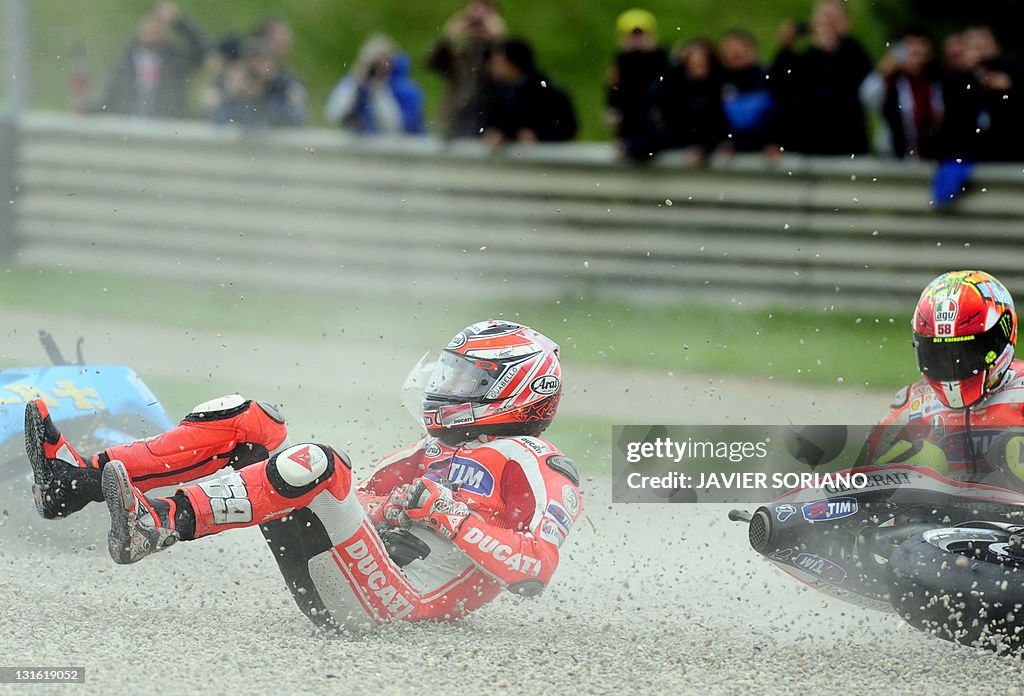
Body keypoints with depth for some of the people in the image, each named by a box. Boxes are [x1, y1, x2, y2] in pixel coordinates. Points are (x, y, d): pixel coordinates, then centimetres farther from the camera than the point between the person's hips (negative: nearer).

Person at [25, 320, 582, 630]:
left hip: (403, 593, -8)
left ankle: (160, 523, -46)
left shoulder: (537, 469, 7)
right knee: (249, 422, 1)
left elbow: (535, 569, -11)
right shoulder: (434, 452, 34)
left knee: (318, 467, -34)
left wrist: (451, 517, -17)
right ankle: (77, 481, -15)